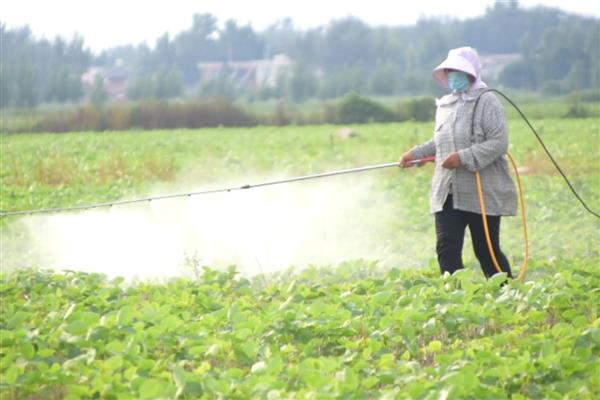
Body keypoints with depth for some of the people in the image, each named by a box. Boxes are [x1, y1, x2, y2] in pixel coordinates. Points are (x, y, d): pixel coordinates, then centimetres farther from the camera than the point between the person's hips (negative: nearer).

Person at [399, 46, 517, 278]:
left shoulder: (486, 102, -8)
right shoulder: (444, 105, 14)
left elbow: (499, 143, -17)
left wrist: (463, 157, -23)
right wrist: (416, 153, 18)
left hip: (482, 194, -6)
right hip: (448, 193, 6)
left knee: (487, 251, 3)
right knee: (446, 248, -6)